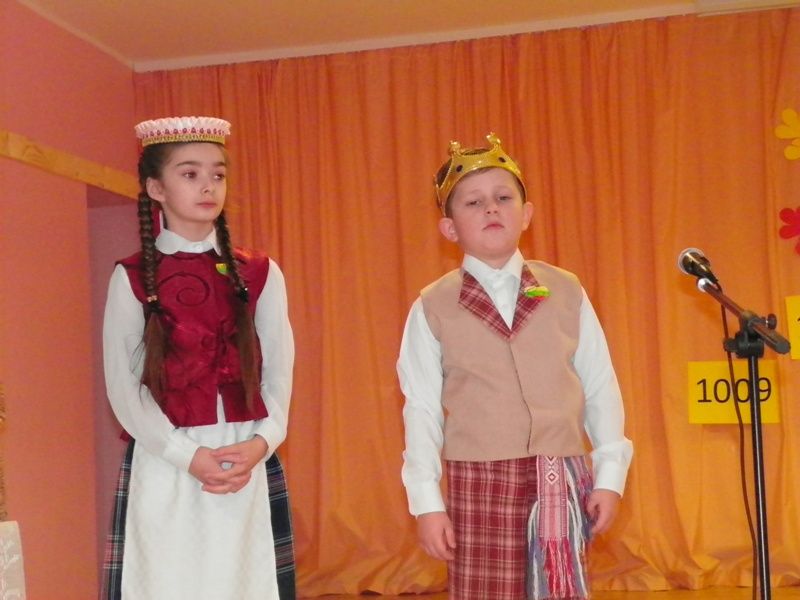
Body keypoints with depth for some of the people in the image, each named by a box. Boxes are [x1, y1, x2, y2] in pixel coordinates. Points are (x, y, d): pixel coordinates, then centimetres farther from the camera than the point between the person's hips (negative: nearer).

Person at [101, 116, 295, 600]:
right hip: (165, 465, -2)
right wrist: (189, 455, -13)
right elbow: (124, 386, -3)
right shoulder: (132, 278, 1)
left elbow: (279, 375, 5)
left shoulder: (261, 274, 7)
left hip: (250, 464, 2)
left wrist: (260, 443, -12)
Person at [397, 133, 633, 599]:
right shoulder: (433, 307, 0)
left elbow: (601, 389, 5)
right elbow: (422, 409, 0)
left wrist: (610, 476, 2)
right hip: (478, 482, -1)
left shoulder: (566, 292, 3)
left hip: (562, 480, 1)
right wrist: (426, 501, -3)